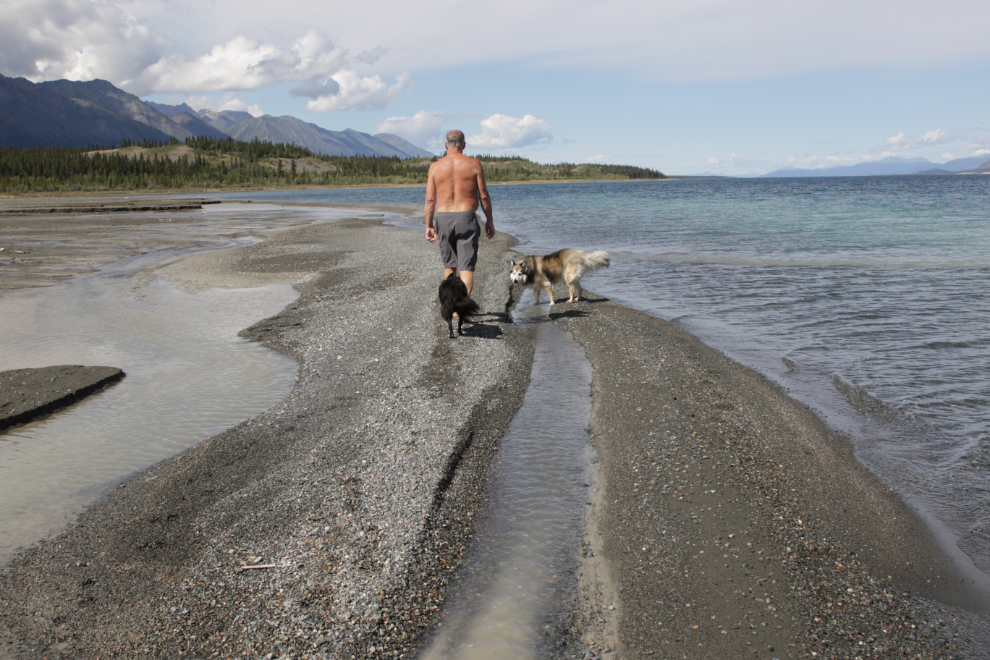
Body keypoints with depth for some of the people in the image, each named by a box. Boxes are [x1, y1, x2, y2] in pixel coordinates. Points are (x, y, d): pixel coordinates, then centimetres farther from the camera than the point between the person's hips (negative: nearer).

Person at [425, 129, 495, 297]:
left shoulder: (435, 166, 1)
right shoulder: (474, 164, -2)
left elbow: (430, 199, -1)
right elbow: (484, 196, -2)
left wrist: (429, 226, 5)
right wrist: (489, 220, 9)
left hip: (443, 219, 2)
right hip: (467, 218, -2)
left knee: (449, 265, 17)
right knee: (467, 267, -2)